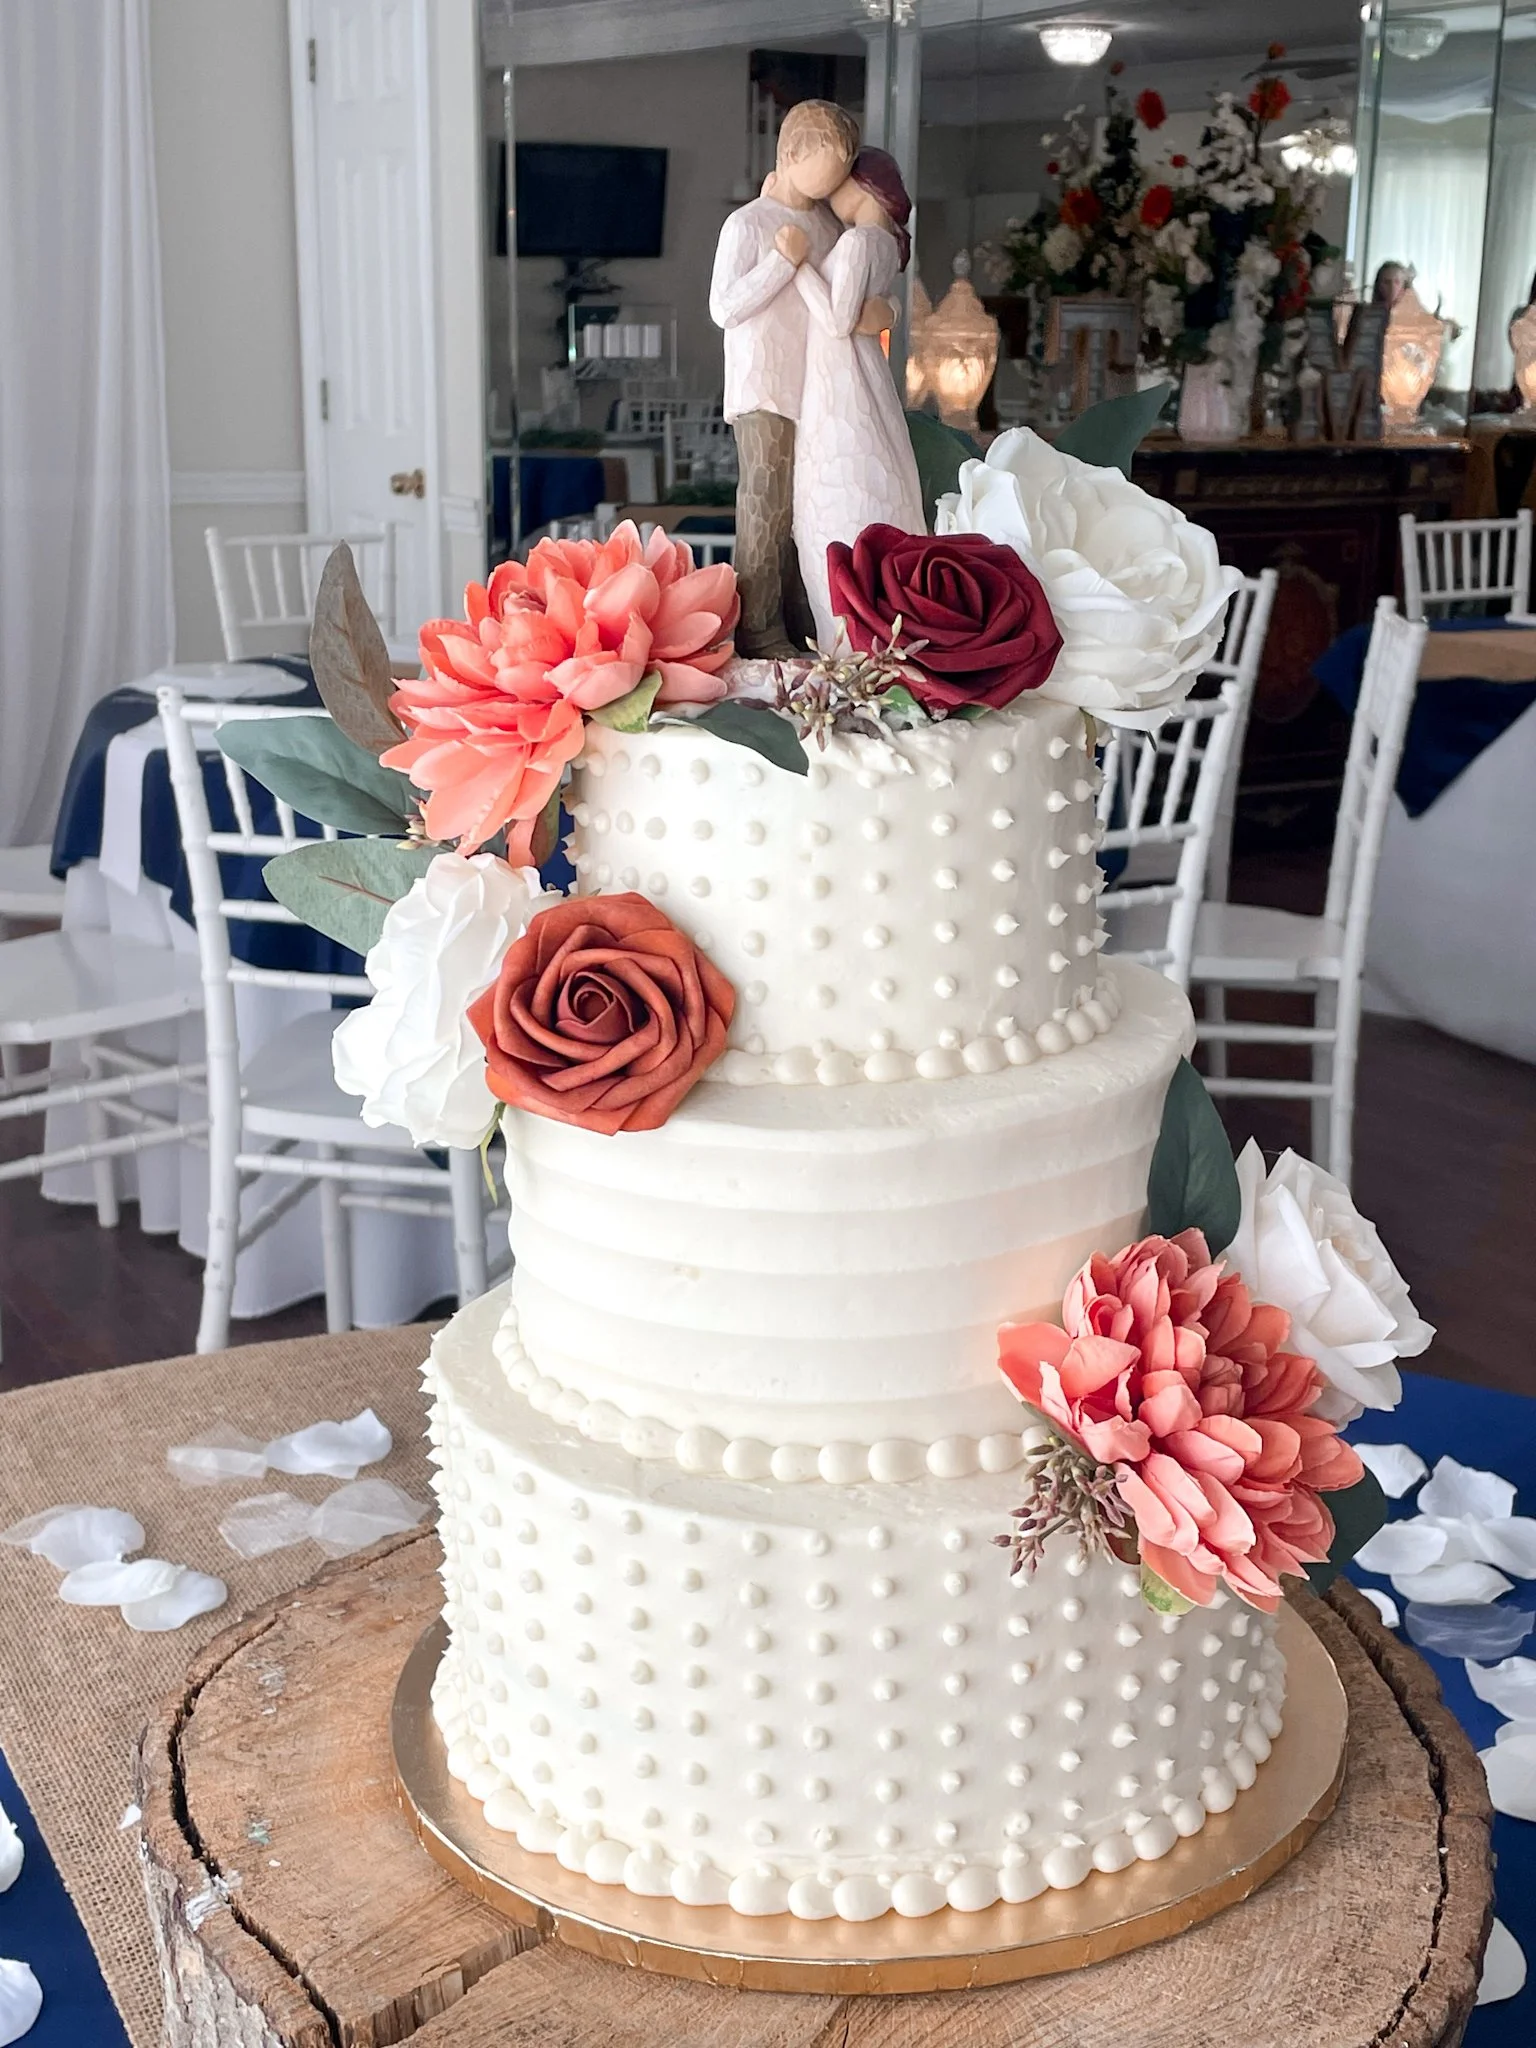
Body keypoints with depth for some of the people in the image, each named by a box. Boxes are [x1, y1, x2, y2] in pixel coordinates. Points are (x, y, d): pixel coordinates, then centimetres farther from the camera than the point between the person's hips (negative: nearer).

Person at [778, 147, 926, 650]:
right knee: (872, 500, 11)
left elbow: (837, 321, -19)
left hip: (840, 386, -9)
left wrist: (797, 263, -14)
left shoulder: (857, 241, -14)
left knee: (841, 508, -7)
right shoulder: (887, 242, 13)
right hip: (863, 382, 9)